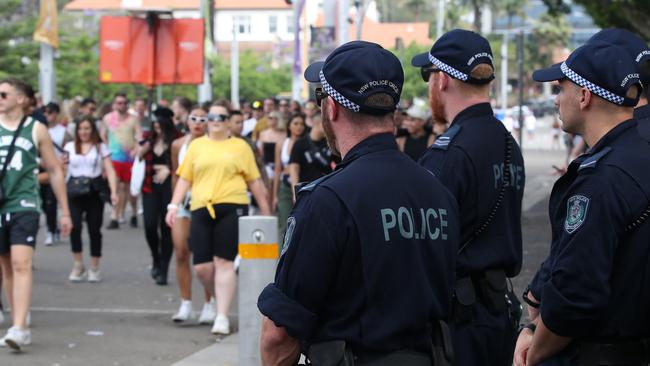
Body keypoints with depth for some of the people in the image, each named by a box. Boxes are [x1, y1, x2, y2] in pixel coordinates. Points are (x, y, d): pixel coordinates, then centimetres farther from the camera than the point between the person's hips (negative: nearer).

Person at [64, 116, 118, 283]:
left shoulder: (101, 147, 8)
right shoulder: (70, 147, 12)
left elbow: (110, 170, 0)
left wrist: (113, 191, -12)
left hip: (94, 190, 0)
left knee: (94, 229, 0)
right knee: (74, 226, -17)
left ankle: (94, 268, 12)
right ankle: (78, 265, -1)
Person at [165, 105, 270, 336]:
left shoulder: (240, 146, 10)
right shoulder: (196, 146, 14)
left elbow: (254, 181, 12)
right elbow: (184, 179, 13)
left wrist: (265, 211, 12)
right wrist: (174, 205, 2)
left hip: (231, 208, -2)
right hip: (201, 209, 2)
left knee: (223, 262, -8)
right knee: (202, 267, -3)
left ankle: (222, 316, -3)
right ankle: (221, 297, 26)